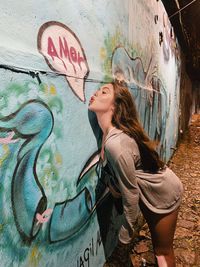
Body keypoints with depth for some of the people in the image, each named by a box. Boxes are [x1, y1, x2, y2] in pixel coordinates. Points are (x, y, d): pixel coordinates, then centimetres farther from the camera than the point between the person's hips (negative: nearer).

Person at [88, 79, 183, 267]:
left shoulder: (116, 143, -38)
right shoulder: (110, 132, -11)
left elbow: (131, 193, -27)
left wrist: (126, 232, -14)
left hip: (163, 194, -7)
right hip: (148, 193, 7)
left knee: (163, 251, 18)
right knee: (156, 242, 28)